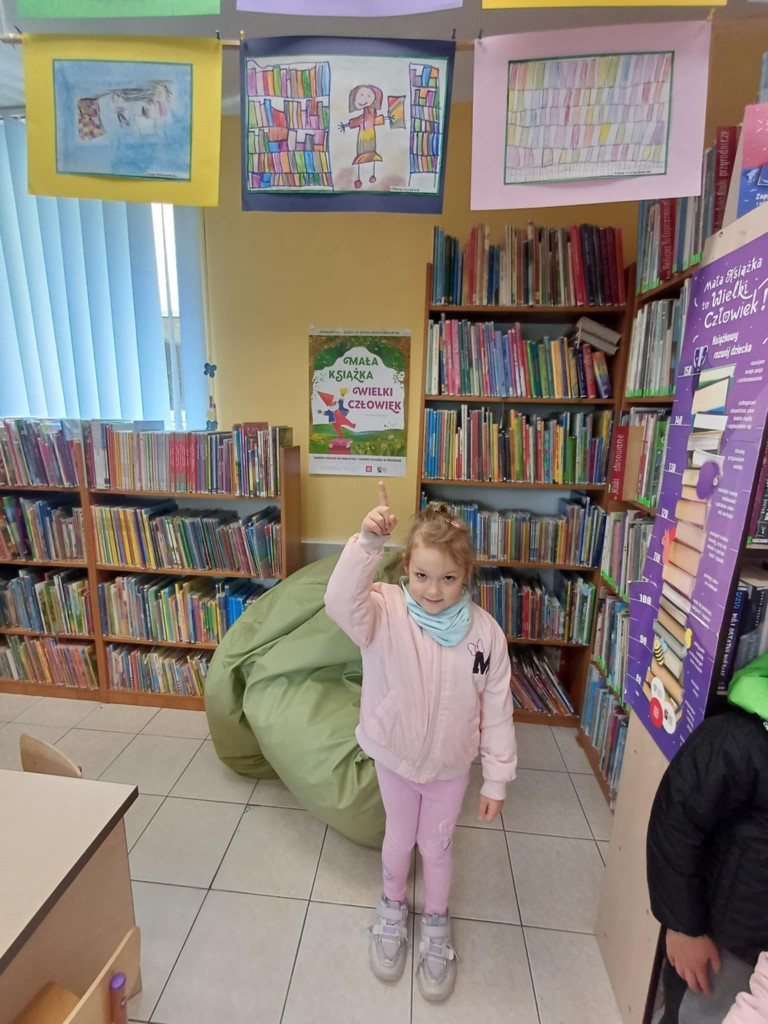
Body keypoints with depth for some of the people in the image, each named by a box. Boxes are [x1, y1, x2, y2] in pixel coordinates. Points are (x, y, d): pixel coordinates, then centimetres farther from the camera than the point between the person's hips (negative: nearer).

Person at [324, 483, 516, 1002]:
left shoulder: (484, 630, -20)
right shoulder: (386, 612, -24)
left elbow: (497, 710, -11)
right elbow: (340, 602, -45)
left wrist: (497, 779, -4)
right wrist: (368, 542, -58)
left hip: (451, 766, 1)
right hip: (394, 758, 0)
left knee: (437, 845, 23)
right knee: (399, 836, 25)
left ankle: (436, 922, 55)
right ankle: (393, 908, 58)